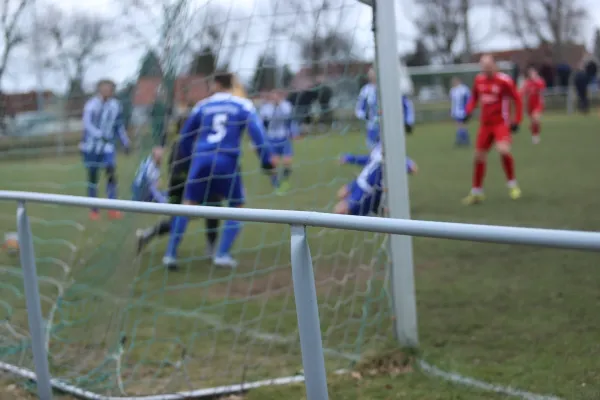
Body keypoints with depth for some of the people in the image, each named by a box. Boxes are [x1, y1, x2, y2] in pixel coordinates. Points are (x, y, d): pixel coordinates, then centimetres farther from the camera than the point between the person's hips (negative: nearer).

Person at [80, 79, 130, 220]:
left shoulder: (115, 105, 5)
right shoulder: (91, 105, -10)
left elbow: (119, 126, 16)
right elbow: (87, 124, -19)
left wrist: (125, 142, 16)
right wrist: (100, 135, -32)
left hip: (108, 145, 3)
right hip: (91, 145, -3)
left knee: (112, 174, -9)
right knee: (93, 176, 5)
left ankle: (112, 209, -4)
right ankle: (93, 210, 14)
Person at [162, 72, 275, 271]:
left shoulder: (202, 106, 15)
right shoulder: (243, 105, 7)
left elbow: (186, 135, 22)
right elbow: (257, 132, -6)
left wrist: (186, 157, 36)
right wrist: (267, 161, -4)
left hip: (201, 159, 2)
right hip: (226, 160, -2)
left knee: (188, 204, 13)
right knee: (237, 207, 14)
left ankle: (171, 254, 6)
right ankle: (222, 254, 2)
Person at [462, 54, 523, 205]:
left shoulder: (504, 81, -13)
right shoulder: (479, 80, 3)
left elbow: (517, 99, -7)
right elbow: (474, 96, 19)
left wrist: (517, 121, -11)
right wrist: (469, 110, 1)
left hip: (501, 123, -5)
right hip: (485, 124, 6)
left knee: (503, 150, -27)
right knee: (479, 155, 7)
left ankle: (512, 185, -7)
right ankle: (476, 192, 22)